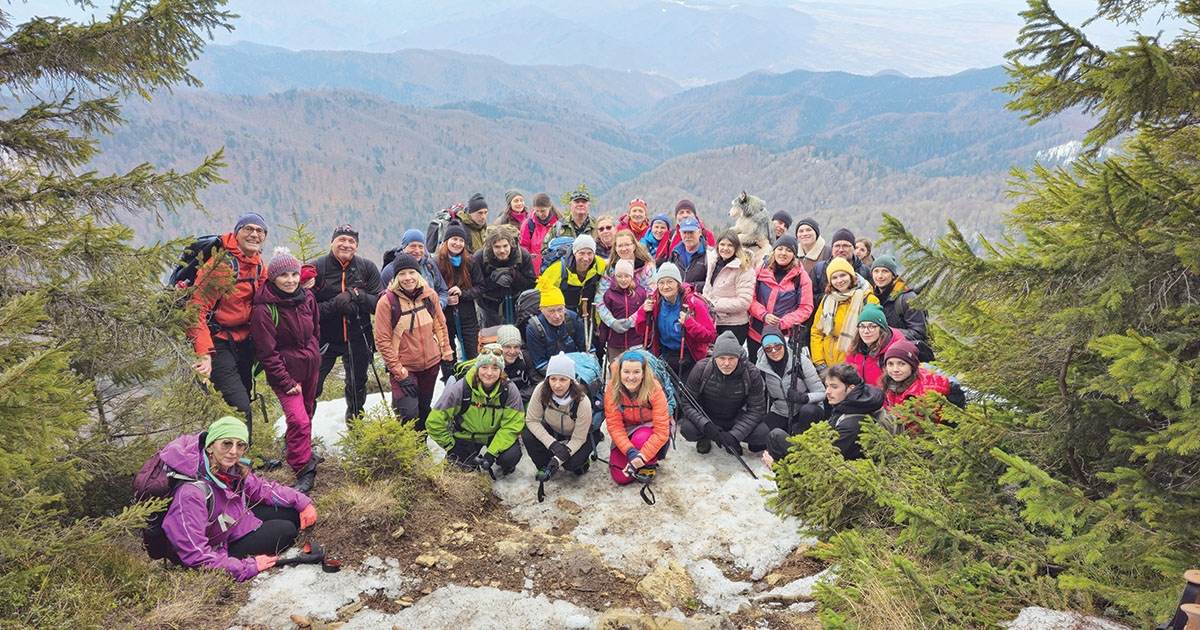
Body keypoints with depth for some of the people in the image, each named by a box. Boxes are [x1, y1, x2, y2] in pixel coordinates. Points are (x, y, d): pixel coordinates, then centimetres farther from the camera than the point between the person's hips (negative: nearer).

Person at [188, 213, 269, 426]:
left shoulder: (258, 263, 6)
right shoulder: (222, 263, -19)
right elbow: (197, 308, -23)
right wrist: (204, 352, -32)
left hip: (243, 341, 8)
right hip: (218, 342, -8)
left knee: (243, 400, 17)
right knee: (240, 408, -15)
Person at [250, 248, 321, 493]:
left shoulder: (307, 299, -1)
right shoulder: (264, 310, -20)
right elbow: (267, 353, -18)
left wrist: (314, 355, 13)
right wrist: (287, 383, -18)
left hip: (311, 367, 7)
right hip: (285, 372, -6)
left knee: (307, 412, 21)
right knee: (298, 420, -17)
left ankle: (300, 450, 46)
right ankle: (304, 472, -5)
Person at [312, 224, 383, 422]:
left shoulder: (367, 268, -3)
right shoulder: (317, 268, -10)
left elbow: (380, 302, -8)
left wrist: (356, 295, -24)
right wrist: (333, 307, -26)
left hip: (357, 339, 3)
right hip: (324, 339, -2)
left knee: (357, 387, 21)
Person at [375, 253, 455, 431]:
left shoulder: (429, 295, -3)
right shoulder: (387, 302, -15)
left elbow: (440, 325, 11)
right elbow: (382, 341, -14)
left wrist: (447, 353, 7)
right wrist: (400, 373, -16)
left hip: (431, 364, 5)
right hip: (403, 368, -4)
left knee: (424, 410, 18)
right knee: (409, 414, -17)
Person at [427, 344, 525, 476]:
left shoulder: (510, 390, -21)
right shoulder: (460, 389, -25)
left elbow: (512, 425, -18)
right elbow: (435, 421, -18)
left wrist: (492, 453, -24)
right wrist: (451, 447, -12)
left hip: (495, 434, 0)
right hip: (466, 435, 0)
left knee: (511, 457, -25)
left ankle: (506, 465, 13)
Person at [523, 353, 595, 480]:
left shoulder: (582, 402, -34)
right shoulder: (541, 390, -28)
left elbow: (578, 439, -24)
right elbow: (532, 420, -20)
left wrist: (558, 459, -35)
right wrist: (553, 444, -31)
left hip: (580, 435, -3)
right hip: (552, 431, 3)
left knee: (570, 463, -30)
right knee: (527, 435, -25)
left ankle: (582, 460, 8)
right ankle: (545, 467, 1)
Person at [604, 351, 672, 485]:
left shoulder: (654, 389, -28)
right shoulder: (612, 389, -22)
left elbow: (662, 431, -29)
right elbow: (614, 425, -20)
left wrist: (643, 456, -36)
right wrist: (630, 452, -35)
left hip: (651, 428, -2)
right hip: (627, 431, 2)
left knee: (641, 439, -37)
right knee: (620, 477, -13)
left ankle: (650, 464, -4)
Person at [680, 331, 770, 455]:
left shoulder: (752, 374, -19)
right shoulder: (701, 369, -20)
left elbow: (756, 410, -15)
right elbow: (687, 403, -16)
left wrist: (734, 435, -28)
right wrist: (706, 426, -34)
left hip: (735, 419, 1)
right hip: (706, 418, -1)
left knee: (763, 433, -26)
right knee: (687, 429, -32)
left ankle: (732, 441, 7)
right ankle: (705, 438, 6)